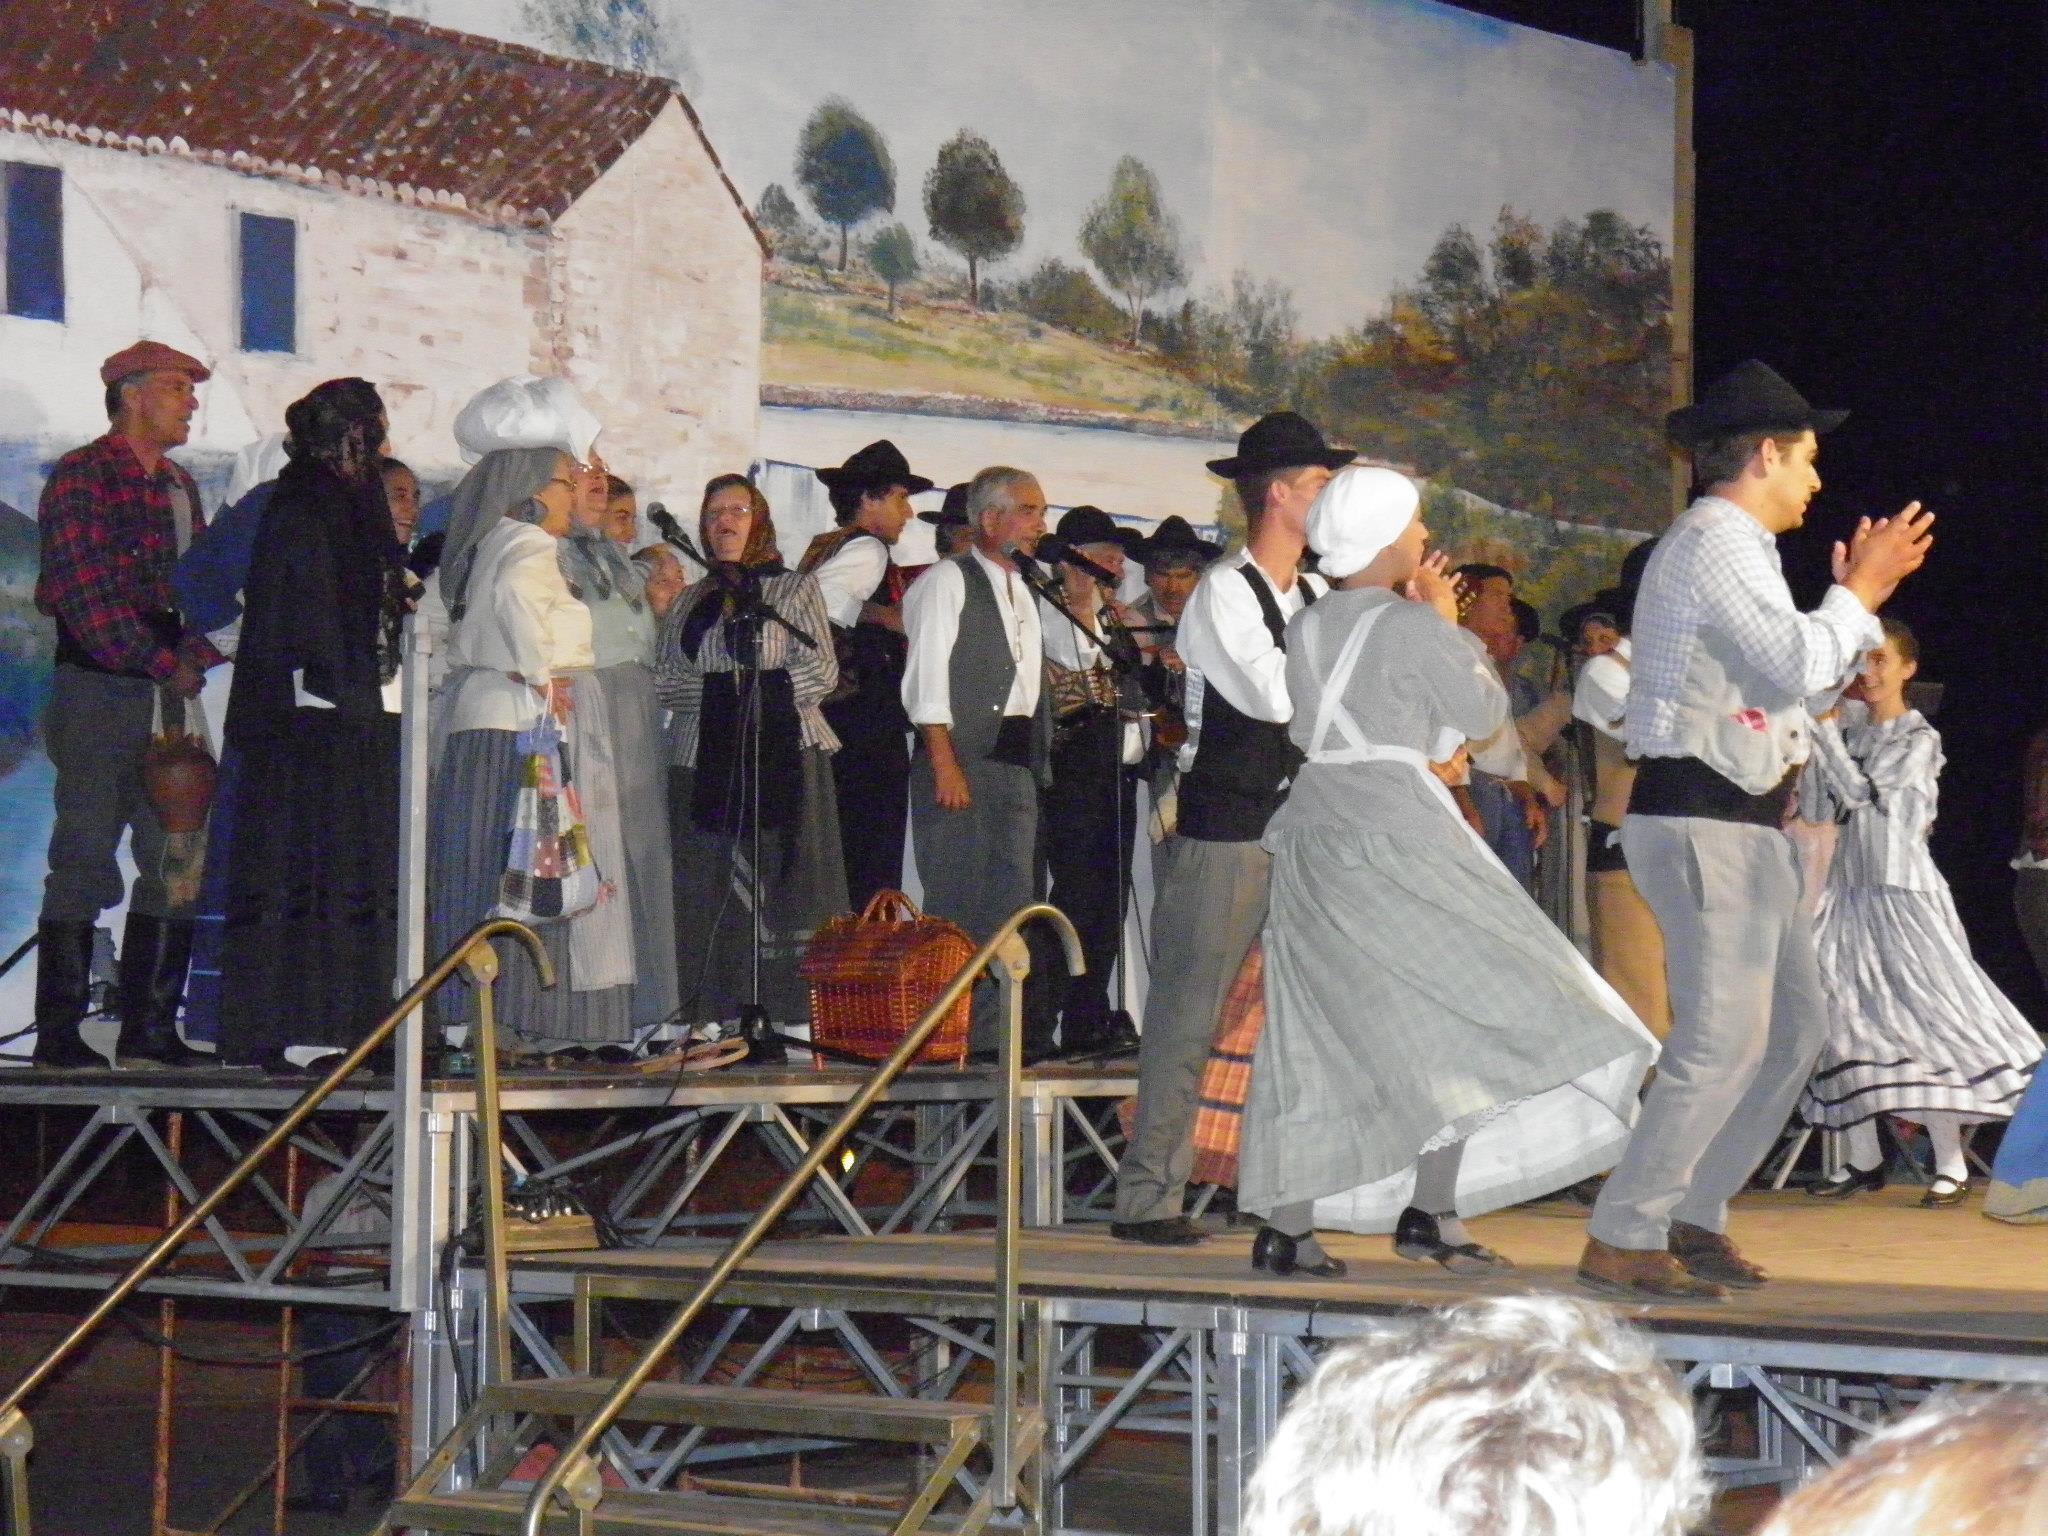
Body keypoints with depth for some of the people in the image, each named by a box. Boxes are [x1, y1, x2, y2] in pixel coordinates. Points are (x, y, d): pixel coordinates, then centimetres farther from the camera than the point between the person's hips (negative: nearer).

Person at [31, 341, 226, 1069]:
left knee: (178, 862, 5)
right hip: (98, 689, -7)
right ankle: (59, 1032, -2)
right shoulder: (80, 476, -5)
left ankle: (150, 1028, 10)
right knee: (84, 861, -6)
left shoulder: (179, 486, 18)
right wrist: (163, 663, -15)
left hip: (168, 694, 7)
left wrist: (194, 656, 1)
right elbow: (87, 592, -14)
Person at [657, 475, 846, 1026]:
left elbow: (820, 669, 2)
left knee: (786, 888, -10)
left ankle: (793, 1017, -13)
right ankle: (720, 1021, -5)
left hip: (785, 753, -3)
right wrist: (719, 694, -5)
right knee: (710, 893, -4)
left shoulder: (795, 589, 12)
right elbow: (665, 680, 11)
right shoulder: (688, 603, 20)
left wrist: (763, 691, -8)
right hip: (704, 757, 3)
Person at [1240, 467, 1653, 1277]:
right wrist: (1448, 623, 10)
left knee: (1321, 1036, 9)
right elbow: (1485, 712, -1)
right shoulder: (1413, 628, -10)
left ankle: (1284, 1224, 6)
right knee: (1463, 1015, 1)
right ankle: (1429, 1211, -7)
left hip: (1310, 839, 8)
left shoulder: (1307, 628, 11)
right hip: (1396, 839, -7)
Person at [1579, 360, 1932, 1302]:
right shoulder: (1714, 543, -12)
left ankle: (1692, 1216, 18)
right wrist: (1860, 590, -7)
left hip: (1741, 826, 11)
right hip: (1704, 823, -11)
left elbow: (1795, 680, 25)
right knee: (1723, 1040, -13)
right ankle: (1621, 1241, -10)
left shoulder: (1731, 547, 22)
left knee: (1795, 1028, 14)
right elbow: (1796, 668, -21)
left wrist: (1857, 597, 23)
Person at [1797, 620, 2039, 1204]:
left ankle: (1950, 1163, -6)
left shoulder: (1920, 739, -3)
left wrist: (1824, 725, -12)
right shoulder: (1851, 724, 12)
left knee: (1922, 1020, -10)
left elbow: (1858, 792, -13)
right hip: (1849, 888, 6)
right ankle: (1864, 1160, 8)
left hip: (1901, 893, -6)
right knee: (1840, 1018, 0)